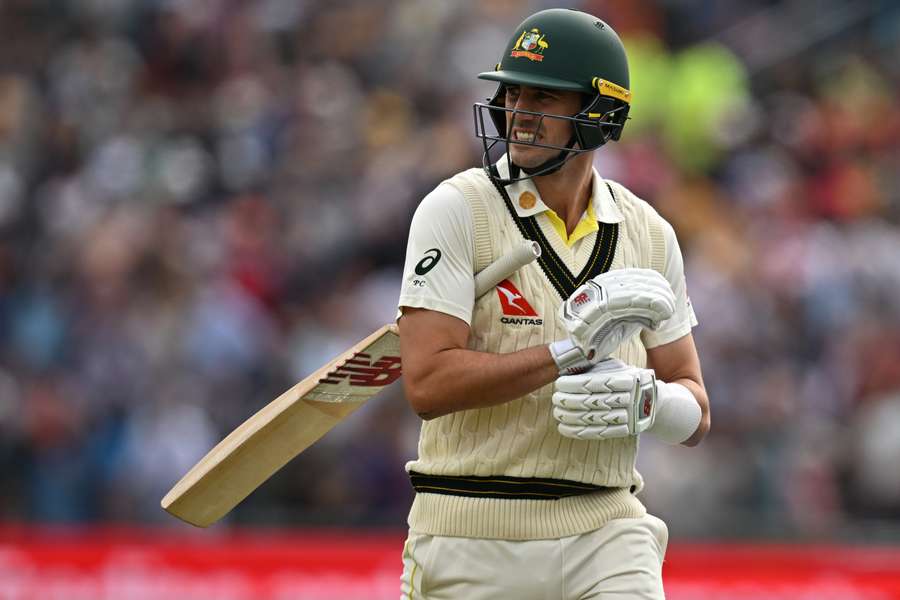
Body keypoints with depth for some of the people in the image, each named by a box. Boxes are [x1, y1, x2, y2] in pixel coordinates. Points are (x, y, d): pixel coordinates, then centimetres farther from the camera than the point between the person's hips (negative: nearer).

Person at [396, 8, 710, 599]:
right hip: (472, 546, -2)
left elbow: (695, 414, 10)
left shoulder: (648, 234, 8)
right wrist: (573, 350, -19)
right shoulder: (458, 209, -5)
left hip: (606, 534, 3)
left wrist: (641, 399, -12)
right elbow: (428, 384, -15)